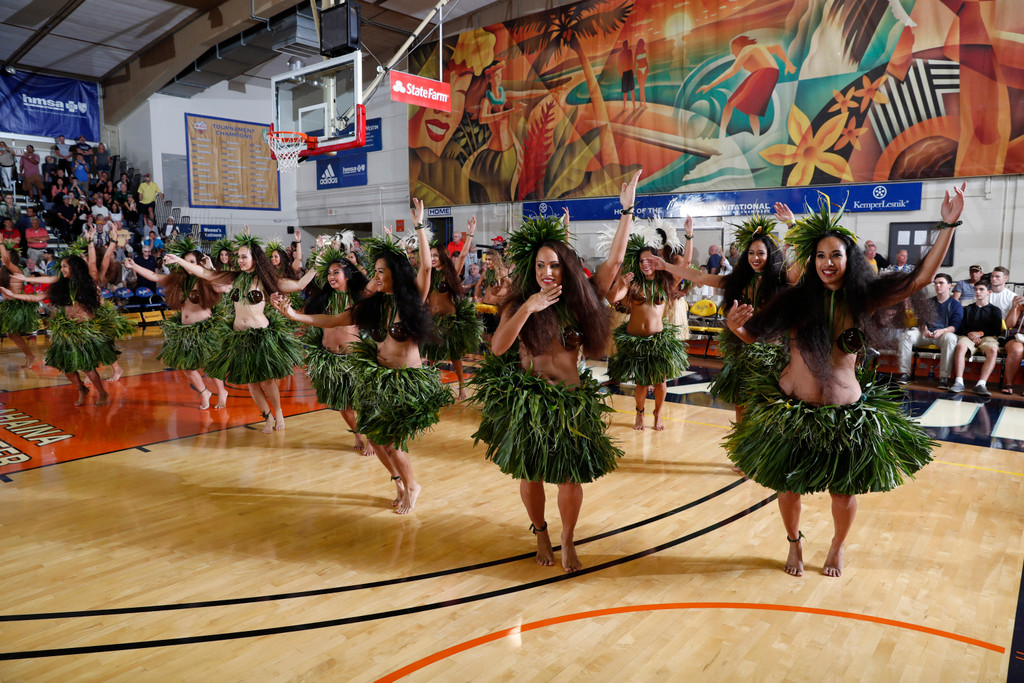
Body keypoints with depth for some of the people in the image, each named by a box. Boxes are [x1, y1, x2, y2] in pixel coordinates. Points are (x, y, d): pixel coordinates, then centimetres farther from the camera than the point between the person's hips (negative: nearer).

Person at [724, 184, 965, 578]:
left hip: (846, 412, 1)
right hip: (791, 410, -1)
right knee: (789, 485, 13)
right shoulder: (795, 300, -10)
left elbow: (922, 277, -3)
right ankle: (795, 543, 42)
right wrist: (734, 326, -27)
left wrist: (948, 225, -7)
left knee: (843, 489, 13)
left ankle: (837, 547, 44)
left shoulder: (864, 298, -5)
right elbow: (754, 334, -6)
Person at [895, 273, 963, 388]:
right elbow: (921, 320, 13)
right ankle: (905, 373, -28)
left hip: (943, 335, -3)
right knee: (906, 334, -25)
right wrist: (924, 329, -10)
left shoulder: (955, 305, 9)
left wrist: (942, 331, -24)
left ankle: (944, 377, -36)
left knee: (950, 338, -39)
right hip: (926, 334, 3)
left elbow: (955, 326, -3)